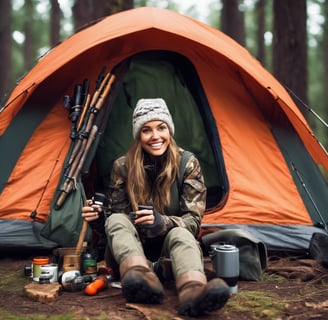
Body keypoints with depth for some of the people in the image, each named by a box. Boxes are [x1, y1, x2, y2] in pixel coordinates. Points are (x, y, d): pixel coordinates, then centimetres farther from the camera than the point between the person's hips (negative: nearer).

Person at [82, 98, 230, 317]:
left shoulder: (188, 164, -9)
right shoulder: (123, 166, -7)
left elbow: (193, 221, -13)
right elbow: (117, 215, -1)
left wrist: (163, 223, -34)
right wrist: (100, 218, -25)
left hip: (171, 246, -1)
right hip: (135, 248, 1)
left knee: (181, 235, -36)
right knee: (116, 220, -30)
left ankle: (193, 292, -71)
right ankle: (142, 279, -61)